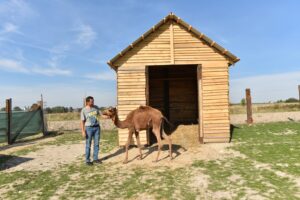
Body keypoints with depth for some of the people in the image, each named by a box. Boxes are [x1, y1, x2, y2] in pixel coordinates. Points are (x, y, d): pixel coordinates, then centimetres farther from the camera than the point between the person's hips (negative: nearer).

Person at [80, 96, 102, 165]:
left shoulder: (95, 107, 5)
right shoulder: (84, 110, -7)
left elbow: (100, 114, 16)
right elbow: (82, 122, -8)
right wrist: (83, 131, -13)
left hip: (97, 127, 5)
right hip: (89, 128, -4)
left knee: (96, 144, 7)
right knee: (88, 145, 1)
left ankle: (95, 158, 18)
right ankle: (87, 160, 11)